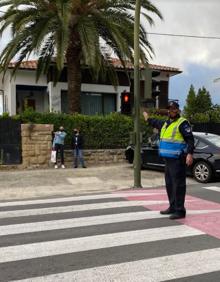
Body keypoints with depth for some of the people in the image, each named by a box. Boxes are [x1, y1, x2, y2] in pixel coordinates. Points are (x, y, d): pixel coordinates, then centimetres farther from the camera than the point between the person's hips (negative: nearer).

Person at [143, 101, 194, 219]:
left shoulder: (182, 123, -8)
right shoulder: (166, 123, 18)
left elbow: (190, 139, -14)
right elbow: (156, 123, 41)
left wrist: (190, 154, -25)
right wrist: (148, 119, 54)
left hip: (178, 160, -9)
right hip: (168, 159, 9)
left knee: (178, 185, -7)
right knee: (169, 184, 16)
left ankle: (180, 211, -1)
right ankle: (172, 207, 28)